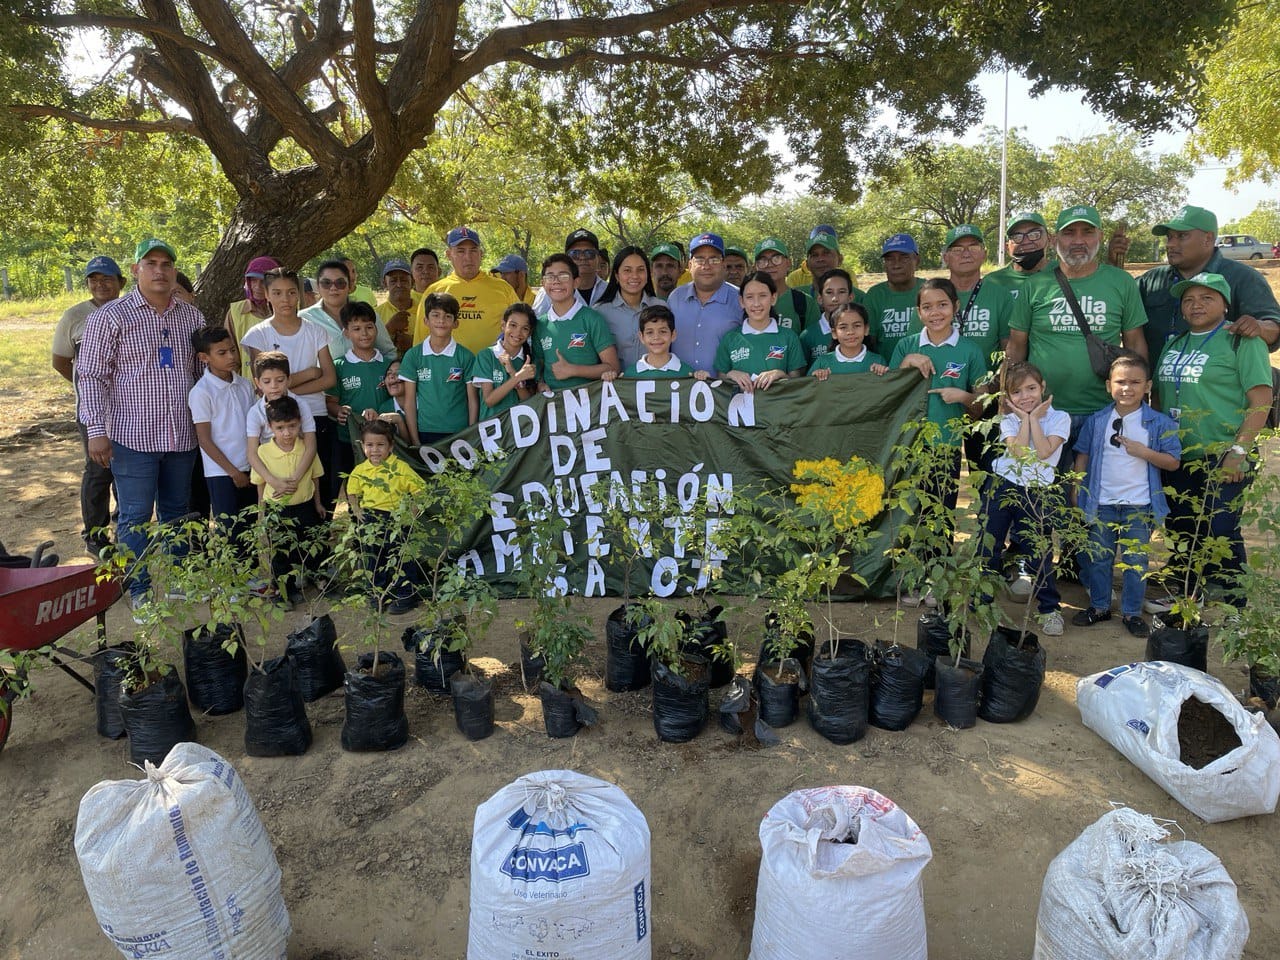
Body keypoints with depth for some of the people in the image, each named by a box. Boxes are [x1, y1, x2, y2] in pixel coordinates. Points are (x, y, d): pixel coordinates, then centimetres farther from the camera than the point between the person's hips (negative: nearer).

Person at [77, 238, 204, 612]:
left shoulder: (192, 317, 9)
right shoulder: (111, 316, -4)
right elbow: (92, 376, -6)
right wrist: (96, 430, -12)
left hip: (182, 436, 4)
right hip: (134, 437, -4)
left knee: (177, 511, 14)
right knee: (136, 516, 3)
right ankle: (140, 589, 15)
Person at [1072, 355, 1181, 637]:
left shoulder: (1159, 423, -5)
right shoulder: (1096, 421, 1)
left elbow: (1173, 462, -4)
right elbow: (1082, 457, 7)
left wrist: (1143, 451, -19)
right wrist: (1076, 494, 3)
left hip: (1139, 506, -2)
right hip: (1101, 503, 2)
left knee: (1136, 561, 6)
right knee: (1098, 558, 11)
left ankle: (1132, 612, 20)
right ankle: (1099, 606, 26)